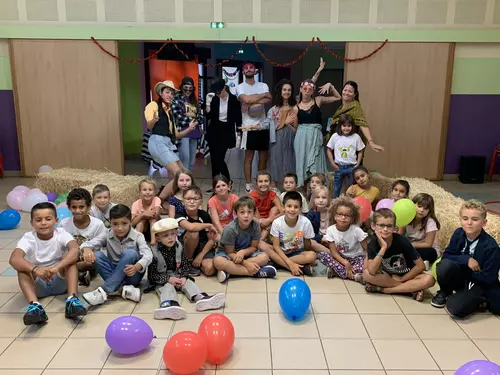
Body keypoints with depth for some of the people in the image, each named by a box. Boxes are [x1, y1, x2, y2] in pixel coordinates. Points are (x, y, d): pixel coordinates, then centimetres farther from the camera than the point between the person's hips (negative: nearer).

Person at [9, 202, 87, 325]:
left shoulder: (61, 234, -12)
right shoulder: (28, 238, -12)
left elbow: (75, 249, -33)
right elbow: (14, 259, -31)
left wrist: (56, 267, -49)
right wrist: (35, 269, -50)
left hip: (60, 281, 0)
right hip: (38, 285, 1)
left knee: (70, 255, -25)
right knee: (22, 266, -26)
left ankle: (72, 300, -37)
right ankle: (35, 305, -43)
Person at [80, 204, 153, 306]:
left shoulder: (137, 236, -13)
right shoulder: (108, 235, -4)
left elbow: (148, 255, -28)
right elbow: (89, 243, -14)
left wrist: (136, 267, -49)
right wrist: (87, 249, -40)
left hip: (132, 274, -3)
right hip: (114, 273, 3)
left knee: (130, 253, -32)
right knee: (97, 256, -22)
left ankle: (104, 291, -36)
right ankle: (123, 289, -35)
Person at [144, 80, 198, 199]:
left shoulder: (169, 111, 25)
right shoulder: (153, 105, 2)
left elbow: (175, 135, 23)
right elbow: (149, 126, -14)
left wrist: (189, 129, 9)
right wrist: (154, 120, -36)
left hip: (170, 144, 8)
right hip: (158, 142, -8)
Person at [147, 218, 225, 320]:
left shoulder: (179, 247, 1)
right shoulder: (154, 252, -13)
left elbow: (186, 265, 5)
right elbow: (151, 274, -13)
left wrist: (183, 277, -14)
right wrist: (168, 279, -21)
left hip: (178, 277, 4)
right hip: (162, 281, -4)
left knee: (188, 283, -21)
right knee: (167, 287, -32)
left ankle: (202, 298, -49)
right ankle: (168, 304, -65)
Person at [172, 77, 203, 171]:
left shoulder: (194, 100, 17)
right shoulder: (176, 98, -2)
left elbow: (200, 118, 14)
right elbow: (178, 116, -13)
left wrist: (193, 115, -6)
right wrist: (192, 120, -4)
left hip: (194, 133, 7)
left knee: (192, 160, 10)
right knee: (185, 158, -15)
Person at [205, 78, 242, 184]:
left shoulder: (233, 99, -7)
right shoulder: (213, 99, -1)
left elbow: (238, 117, 0)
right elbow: (208, 116, -5)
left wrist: (239, 133, -1)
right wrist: (208, 103, -18)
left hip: (227, 131, -3)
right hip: (214, 131, 4)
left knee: (219, 158, -12)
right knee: (214, 159, 5)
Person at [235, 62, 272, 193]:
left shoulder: (263, 85, 10)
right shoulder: (240, 87, 1)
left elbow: (269, 100, -7)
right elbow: (246, 99, -19)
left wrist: (253, 102, -17)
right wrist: (263, 95, -6)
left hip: (263, 126, 4)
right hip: (249, 127, -4)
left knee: (264, 156, 10)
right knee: (249, 157, 1)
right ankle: (248, 184, 8)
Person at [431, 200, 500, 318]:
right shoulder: (458, 234, -9)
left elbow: (487, 279, -19)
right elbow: (446, 256, -7)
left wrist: (464, 272, -11)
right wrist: (466, 260, -23)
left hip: (479, 283, -4)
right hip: (460, 277, 4)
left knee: (456, 308, -30)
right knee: (445, 265, -31)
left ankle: (479, 301, 3)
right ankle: (445, 293, -1)